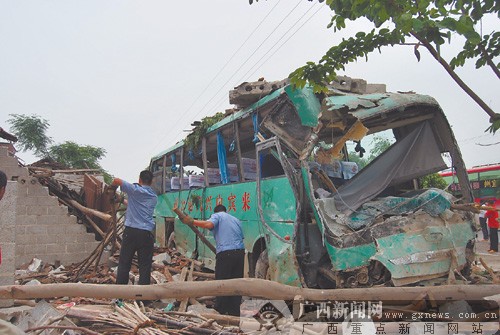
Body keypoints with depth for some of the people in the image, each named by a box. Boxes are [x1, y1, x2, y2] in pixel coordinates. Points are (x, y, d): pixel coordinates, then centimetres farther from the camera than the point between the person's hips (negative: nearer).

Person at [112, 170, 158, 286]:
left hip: (131, 231, -2)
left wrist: (111, 188, 19)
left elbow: (116, 180, -3)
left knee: (124, 263, 7)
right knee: (145, 265, 5)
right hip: (146, 233, 2)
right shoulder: (154, 197, 14)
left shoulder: (135, 190, 0)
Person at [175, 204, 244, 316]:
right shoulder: (236, 220, 27)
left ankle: (221, 312, 3)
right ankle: (235, 312, 15)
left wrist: (192, 221, -8)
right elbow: (241, 237, 20)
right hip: (240, 252, 6)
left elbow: (209, 224, -14)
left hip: (225, 253, -6)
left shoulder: (216, 216, 9)